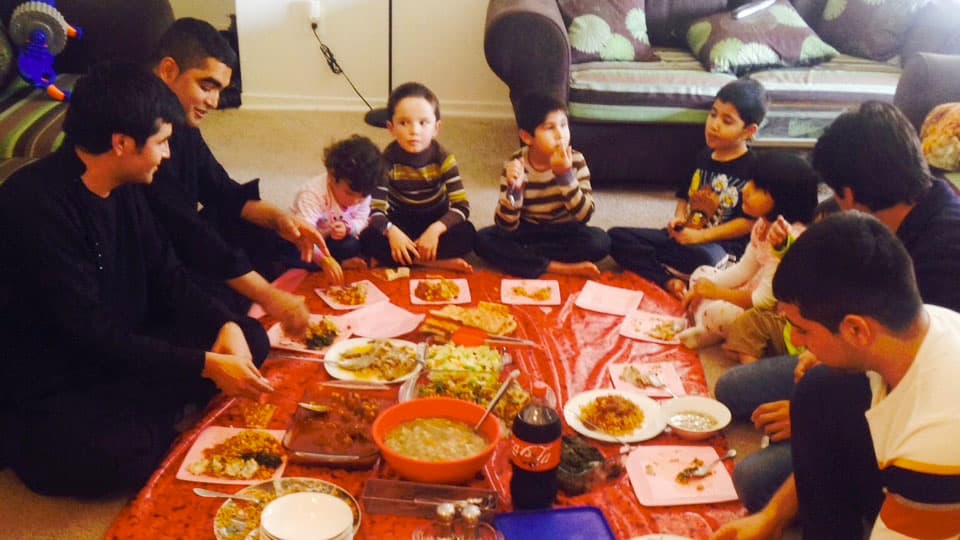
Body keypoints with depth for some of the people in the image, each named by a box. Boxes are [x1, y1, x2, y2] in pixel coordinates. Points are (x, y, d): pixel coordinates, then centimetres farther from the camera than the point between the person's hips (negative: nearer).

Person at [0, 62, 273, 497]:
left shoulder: (124, 188, 0)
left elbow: (167, 277, 7)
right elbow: (92, 334, -28)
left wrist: (227, 326, -12)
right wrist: (206, 365, -29)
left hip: (125, 350, 8)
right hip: (53, 389, -8)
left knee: (250, 338, -2)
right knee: (116, 459, -36)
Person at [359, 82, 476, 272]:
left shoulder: (443, 158, -16)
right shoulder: (387, 160, -16)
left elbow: (461, 206, -20)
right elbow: (376, 210, -20)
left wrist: (436, 229, -37)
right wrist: (392, 232, -41)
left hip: (435, 222, 0)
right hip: (400, 224, 0)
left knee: (467, 234, -30)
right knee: (368, 239, -31)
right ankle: (437, 262, -28)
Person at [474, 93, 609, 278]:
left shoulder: (575, 160, -15)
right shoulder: (515, 165, -16)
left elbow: (584, 216, -23)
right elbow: (506, 227, -19)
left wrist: (565, 174, -33)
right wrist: (514, 188, -36)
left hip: (563, 232, 0)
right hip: (527, 231, 0)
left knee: (600, 241, -28)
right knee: (483, 239, -25)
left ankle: (522, 256, -18)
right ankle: (560, 268, -25)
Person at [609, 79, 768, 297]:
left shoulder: (752, 167, -8)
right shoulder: (703, 157, 14)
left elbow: (749, 222, -13)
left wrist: (701, 236, -18)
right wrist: (678, 217, 2)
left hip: (721, 244, -7)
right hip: (685, 235, 7)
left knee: (702, 258, -44)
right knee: (616, 236, -9)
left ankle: (648, 262, -15)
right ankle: (668, 280, -26)